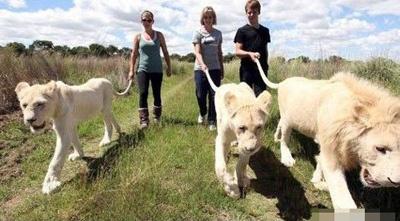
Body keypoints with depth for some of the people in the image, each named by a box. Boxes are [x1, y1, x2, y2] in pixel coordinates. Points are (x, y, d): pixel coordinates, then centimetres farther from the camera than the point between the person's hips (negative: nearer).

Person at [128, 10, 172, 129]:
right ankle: (144, 120, -12)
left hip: (157, 69, 1)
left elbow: (165, 52, 10)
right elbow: (134, 54, 6)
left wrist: (169, 67, 6)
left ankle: (157, 116, 25)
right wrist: (131, 70, -1)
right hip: (142, 69, 0)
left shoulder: (159, 35, 7)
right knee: (143, 93, -12)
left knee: (157, 94, 5)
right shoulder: (138, 37, 7)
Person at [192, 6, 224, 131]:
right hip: (200, 68, -2)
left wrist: (222, 69, 15)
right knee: (201, 95, 1)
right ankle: (202, 113, 32)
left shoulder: (218, 33, 10)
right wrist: (202, 64, -28)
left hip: (215, 69, 2)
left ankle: (212, 121, 11)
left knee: (214, 95, -1)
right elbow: (197, 52, -11)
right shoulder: (198, 33, 0)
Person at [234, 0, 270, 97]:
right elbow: (237, 51, -4)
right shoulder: (242, 31, 1)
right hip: (247, 69, -3)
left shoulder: (265, 31, 15)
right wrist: (249, 53, -21)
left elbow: (265, 50, 19)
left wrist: (266, 65, 14)